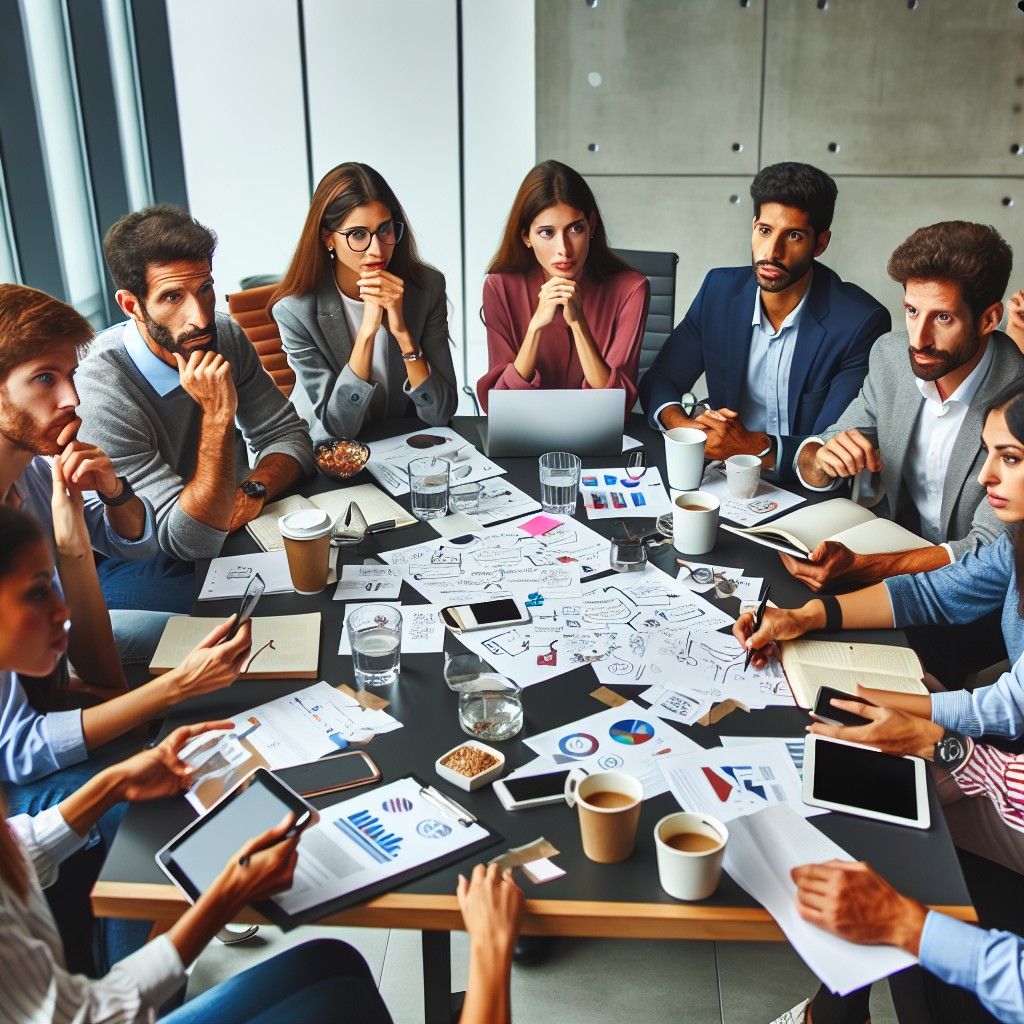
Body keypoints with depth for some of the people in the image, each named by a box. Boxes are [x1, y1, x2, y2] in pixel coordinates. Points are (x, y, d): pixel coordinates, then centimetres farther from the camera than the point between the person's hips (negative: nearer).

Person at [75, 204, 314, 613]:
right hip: (143, 569, -7)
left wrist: (254, 488, -22)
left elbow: (288, 435, 1)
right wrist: (217, 415, -36)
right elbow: (191, 542, -28)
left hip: (231, 529, 7)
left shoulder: (224, 336, -6)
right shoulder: (101, 394, -27)